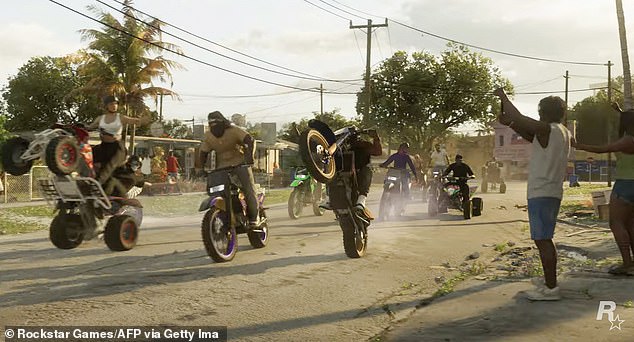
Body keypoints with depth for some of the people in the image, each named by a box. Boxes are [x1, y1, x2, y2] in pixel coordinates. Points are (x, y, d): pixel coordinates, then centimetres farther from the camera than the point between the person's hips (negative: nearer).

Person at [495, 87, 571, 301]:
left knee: (542, 240, -8)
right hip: (553, 192, 10)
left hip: (540, 194, -10)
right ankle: (550, 279, 30)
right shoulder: (563, 132, 14)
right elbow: (531, 137, 23)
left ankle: (551, 289, -8)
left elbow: (518, 117, -17)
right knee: (545, 239, 20)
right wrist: (510, 124, 14)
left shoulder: (547, 130, -14)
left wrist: (503, 96, -3)